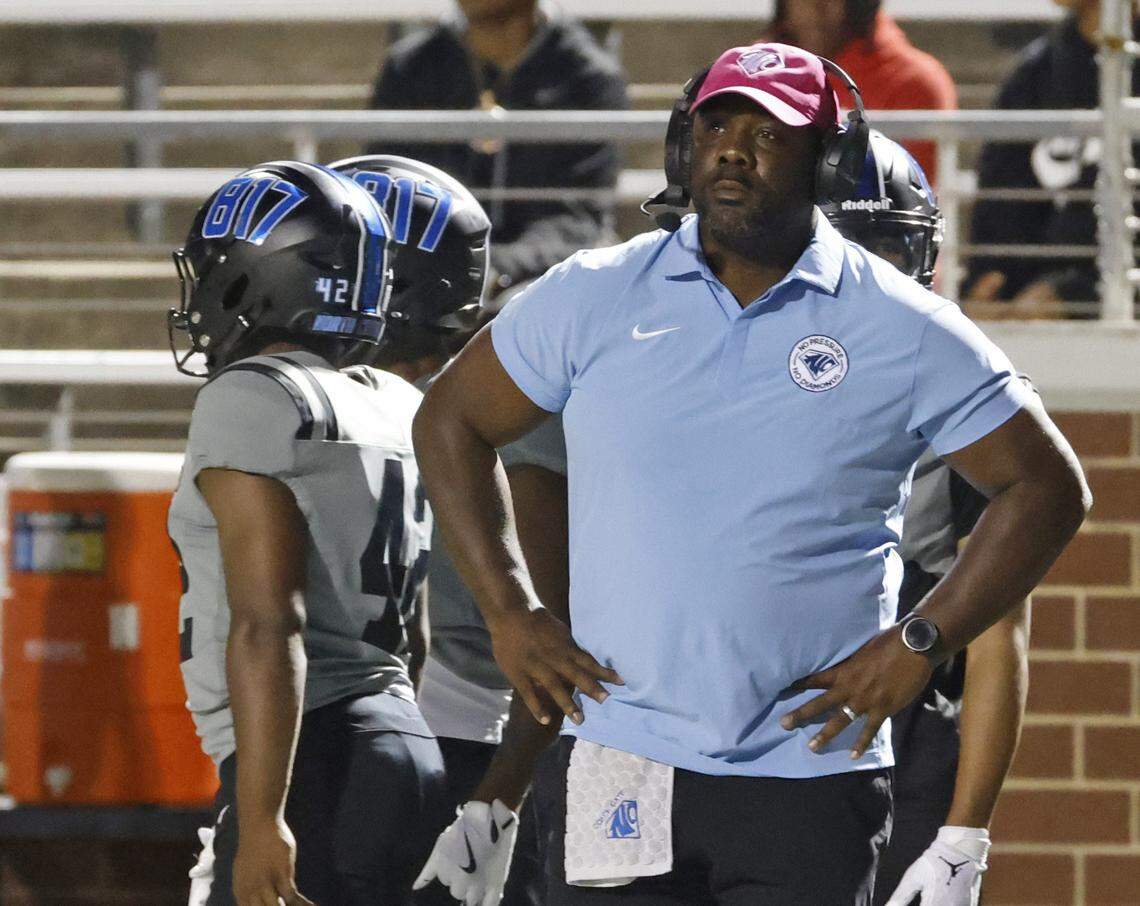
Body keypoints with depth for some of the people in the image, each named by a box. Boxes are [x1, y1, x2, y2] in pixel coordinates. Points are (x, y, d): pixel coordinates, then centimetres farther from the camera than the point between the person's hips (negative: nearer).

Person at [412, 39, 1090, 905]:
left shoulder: (903, 329, 1)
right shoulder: (595, 297, 6)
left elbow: (1046, 486, 7)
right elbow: (451, 422, 17)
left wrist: (917, 647, -2)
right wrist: (510, 613, 7)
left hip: (812, 772, -1)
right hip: (620, 766, 1)